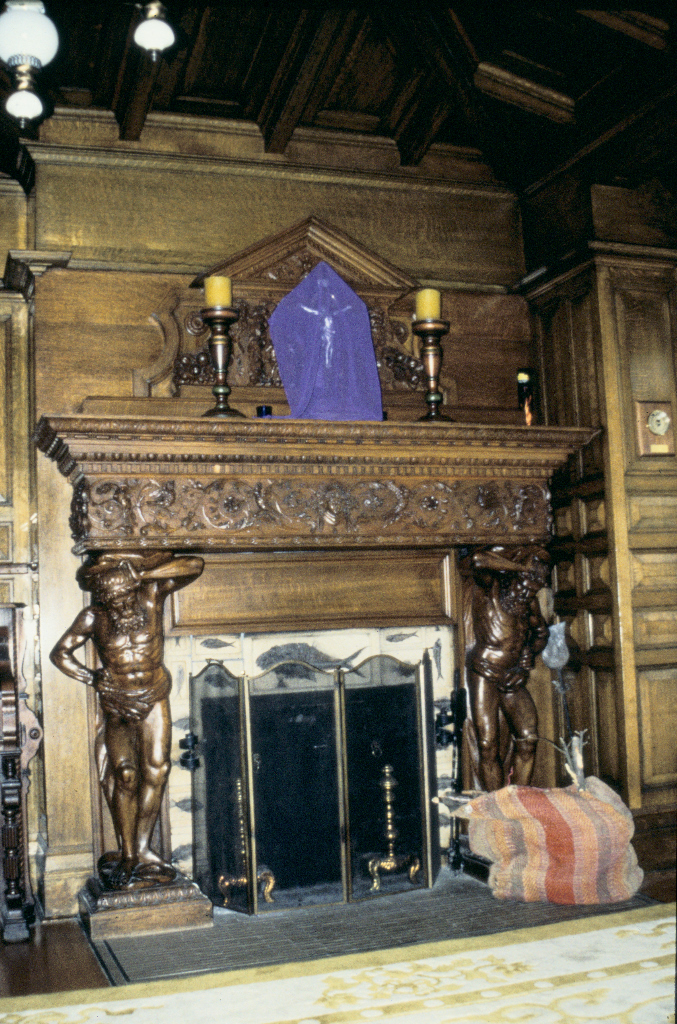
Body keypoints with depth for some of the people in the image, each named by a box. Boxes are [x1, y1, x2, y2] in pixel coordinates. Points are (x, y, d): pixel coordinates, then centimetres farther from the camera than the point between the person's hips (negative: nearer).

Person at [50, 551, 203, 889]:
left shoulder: (152, 595, -10)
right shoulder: (94, 618, -10)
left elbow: (195, 566, -17)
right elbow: (60, 654, -2)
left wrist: (144, 574, -21)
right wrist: (96, 681, -10)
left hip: (153, 697, 1)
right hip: (117, 701, -1)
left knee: (156, 768, -6)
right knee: (125, 772, -10)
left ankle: (142, 847, 1)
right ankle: (127, 854, -4)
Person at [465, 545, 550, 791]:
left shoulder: (529, 601, 13)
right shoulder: (489, 585, -7)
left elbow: (541, 632, 27)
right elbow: (478, 561, -29)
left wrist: (527, 657, 9)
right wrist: (520, 567, -19)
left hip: (512, 676, 7)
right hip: (484, 672, -6)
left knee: (527, 740, 0)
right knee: (488, 745, -5)